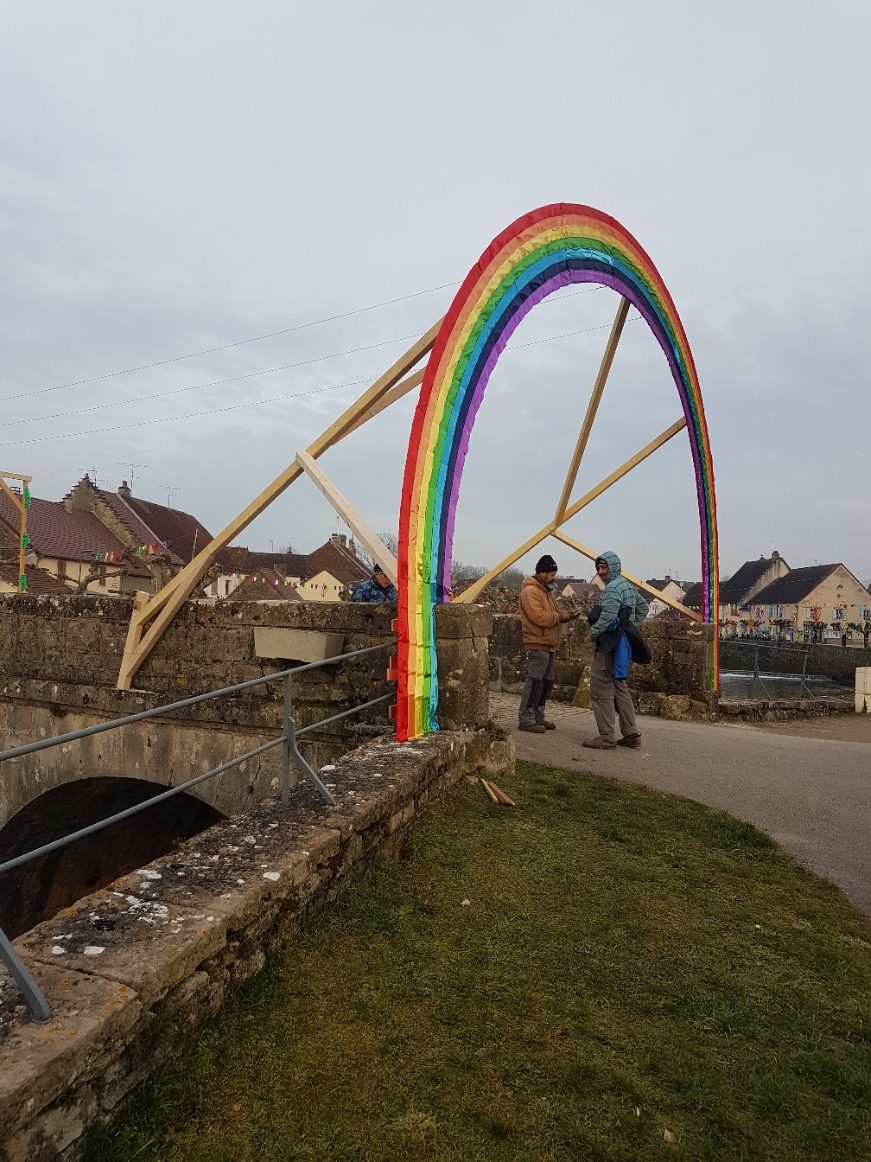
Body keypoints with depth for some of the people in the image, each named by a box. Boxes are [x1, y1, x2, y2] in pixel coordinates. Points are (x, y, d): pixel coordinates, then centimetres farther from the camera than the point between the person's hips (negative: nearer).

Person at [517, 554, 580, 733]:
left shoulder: (546, 591, 20)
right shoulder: (530, 591, -13)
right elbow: (539, 617, -23)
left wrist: (564, 615, 6)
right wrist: (559, 616, -12)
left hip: (549, 646, 10)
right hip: (537, 646, -10)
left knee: (546, 683, 14)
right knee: (534, 683, -8)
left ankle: (538, 718, 23)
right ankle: (525, 720, -2)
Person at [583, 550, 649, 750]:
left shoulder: (612, 587, -15)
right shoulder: (629, 586, 15)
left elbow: (608, 615, -26)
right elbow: (643, 607, 28)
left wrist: (594, 632, -11)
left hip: (608, 646, -10)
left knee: (601, 691, -4)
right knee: (619, 688, 16)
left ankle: (606, 737, -1)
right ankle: (631, 734, 19)